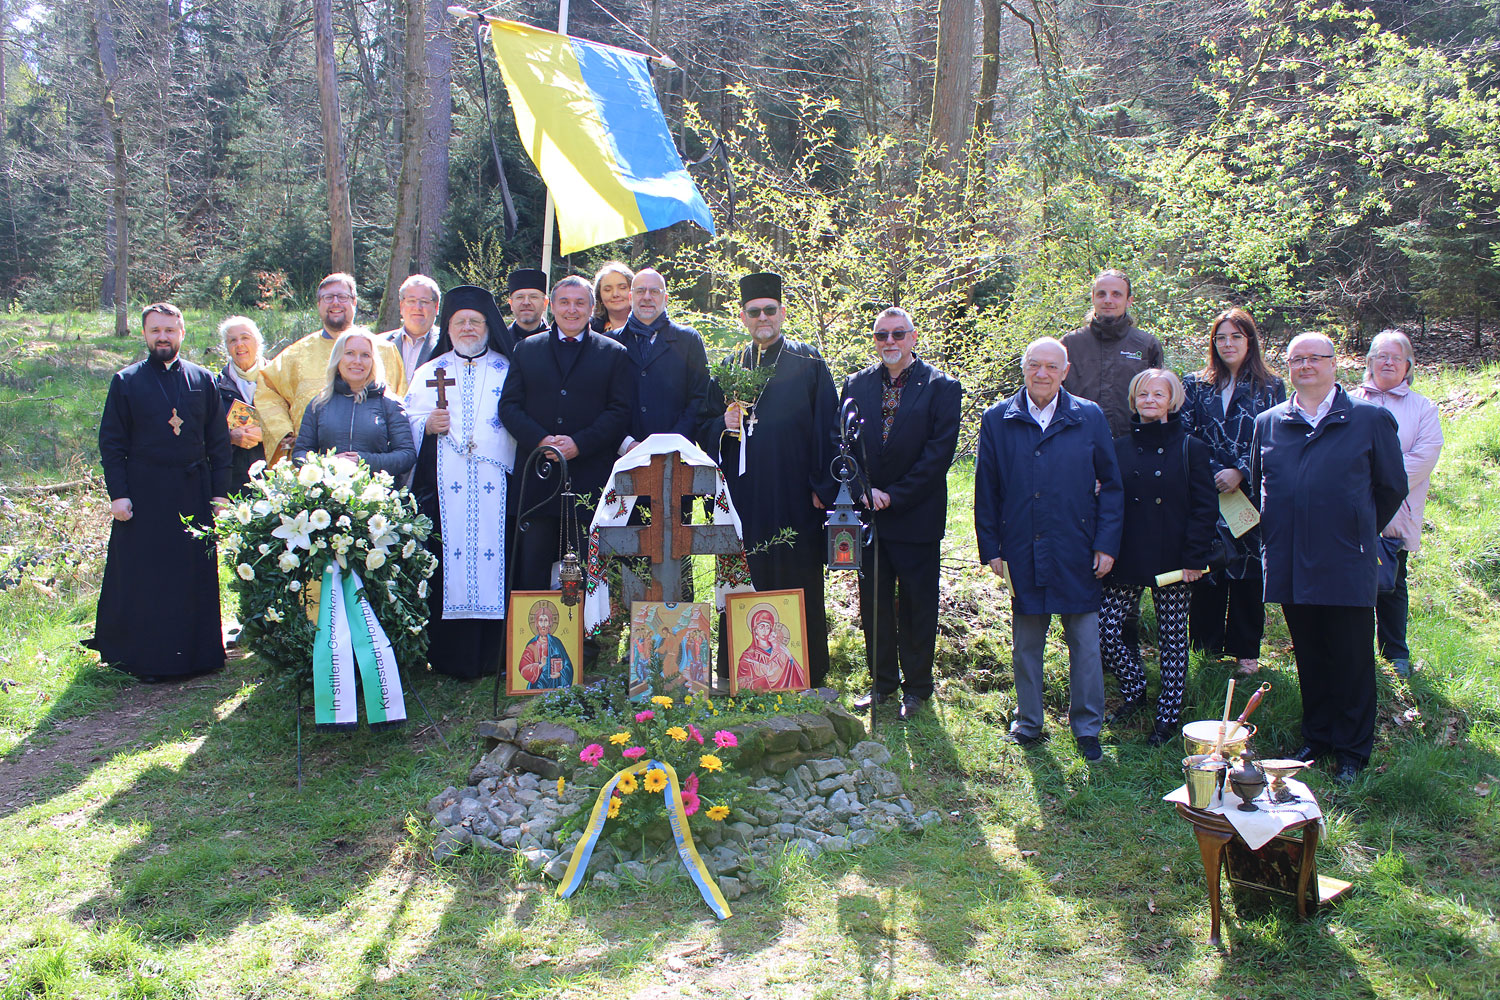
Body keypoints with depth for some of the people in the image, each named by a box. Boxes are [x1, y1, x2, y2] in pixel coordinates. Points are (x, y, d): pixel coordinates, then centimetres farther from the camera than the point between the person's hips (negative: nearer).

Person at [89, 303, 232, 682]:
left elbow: (219, 441, 7)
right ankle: (144, 658, 12)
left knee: (196, 577, 6)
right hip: (144, 493, -1)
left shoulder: (204, 380, 7)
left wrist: (220, 492, 1)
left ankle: (195, 651, 17)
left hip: (194, 492, 2)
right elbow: (111, 442, 1)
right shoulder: (126, 382, 3)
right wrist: (118, 493, -7)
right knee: (142, 579, 3)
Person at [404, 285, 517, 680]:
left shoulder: (507, 371, 14)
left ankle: (494, 655, 2)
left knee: (495, 563, -5)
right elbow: (408, 428, 13)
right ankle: (450, 658, 2)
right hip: (443, 488, 1)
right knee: (446, 563, -5)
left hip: (495, 486, -1)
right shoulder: (429, 372, 17)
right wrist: (428, 426, -9)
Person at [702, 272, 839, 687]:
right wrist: (725, 424, -9)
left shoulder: (808, 363, 5)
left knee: (800, 587, 2)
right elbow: (706, 426, 14)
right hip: (743, 497, 2)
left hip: (795, 497, -2)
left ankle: (808, 680, 12)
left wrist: (823, 486, -6)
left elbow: (826, 427, 1)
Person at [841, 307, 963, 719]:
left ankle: (916, 686, 21)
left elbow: (939, 453, -11)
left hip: (916, 518, -3)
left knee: (917, 606, 6)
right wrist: (864, 492, -10)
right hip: (868, 515, 4)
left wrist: (894, 495, -14)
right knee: (873, 605, 12)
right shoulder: (856, 385, 7)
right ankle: (882, 681, 27)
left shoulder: (942, 388, -4)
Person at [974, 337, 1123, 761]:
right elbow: (986, 490, 5)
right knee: (1026, 643, 11)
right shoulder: (997, 420, 2)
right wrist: (990, 548, 1)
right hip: (1022, 552, 1)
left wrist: (1107, 544, -2)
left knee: (1085, 643, 5)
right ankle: (1029, 723, 26)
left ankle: (1087, 729, 19)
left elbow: (1110, 484, 5)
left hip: (1076, 552, 0)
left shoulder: (1090, 418, 1)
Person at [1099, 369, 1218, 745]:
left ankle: (1168, 715, 18)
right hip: (1127, 560, 3)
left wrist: (1194, 558, -8)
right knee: (1106, 629, -2)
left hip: (1171, 560, -2)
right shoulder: (1120, 448, 8)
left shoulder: (1190, 448, 0)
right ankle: (1134, 690, 24)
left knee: (1173, 638, 5)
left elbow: (1206, 507, -2)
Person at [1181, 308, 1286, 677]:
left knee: (1248, 574, 3)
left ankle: (1246, 650, 14)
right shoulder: (1196, 385, 9)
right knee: (1206, 570, 3)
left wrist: (1240, 472, -14)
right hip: (1205, 493, 1)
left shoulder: (1271, 388, 5)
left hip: (1250, 494, -1)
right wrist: (1209, 473, -11)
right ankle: (1206, 645, 16)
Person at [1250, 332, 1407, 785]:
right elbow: (1258, 486, 19)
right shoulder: (1268, 423, 9)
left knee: (1351, 660, 4)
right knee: (1309, 658, 14)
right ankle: (1316, 739, 28)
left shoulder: (1371, 419, 1)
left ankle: (1352, 751, 17)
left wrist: (1361, 535, 9)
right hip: (1290, 568, 3)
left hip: (1347, 564, -3)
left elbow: (1392, 487, 7)